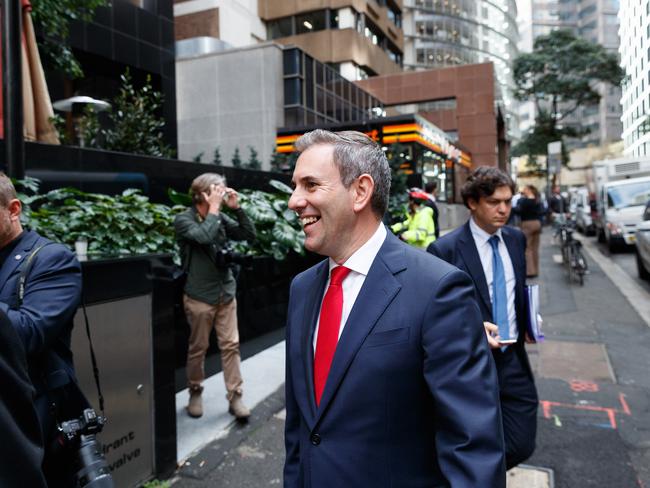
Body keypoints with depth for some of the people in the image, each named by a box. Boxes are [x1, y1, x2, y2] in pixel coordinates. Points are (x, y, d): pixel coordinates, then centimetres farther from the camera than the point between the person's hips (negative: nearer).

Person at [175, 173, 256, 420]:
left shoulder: (221, 218, 4)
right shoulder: (183, 219, -9)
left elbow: (249, 235, 1)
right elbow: (204, 236, -29)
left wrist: (236, 208, -7)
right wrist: (214, 208, -19)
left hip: (226, 293, 4)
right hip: (200, 296, -4)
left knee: (230, 346, 5)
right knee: (198, 348, 8)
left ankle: (235, 396, 13)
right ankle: (195, 392, 28)